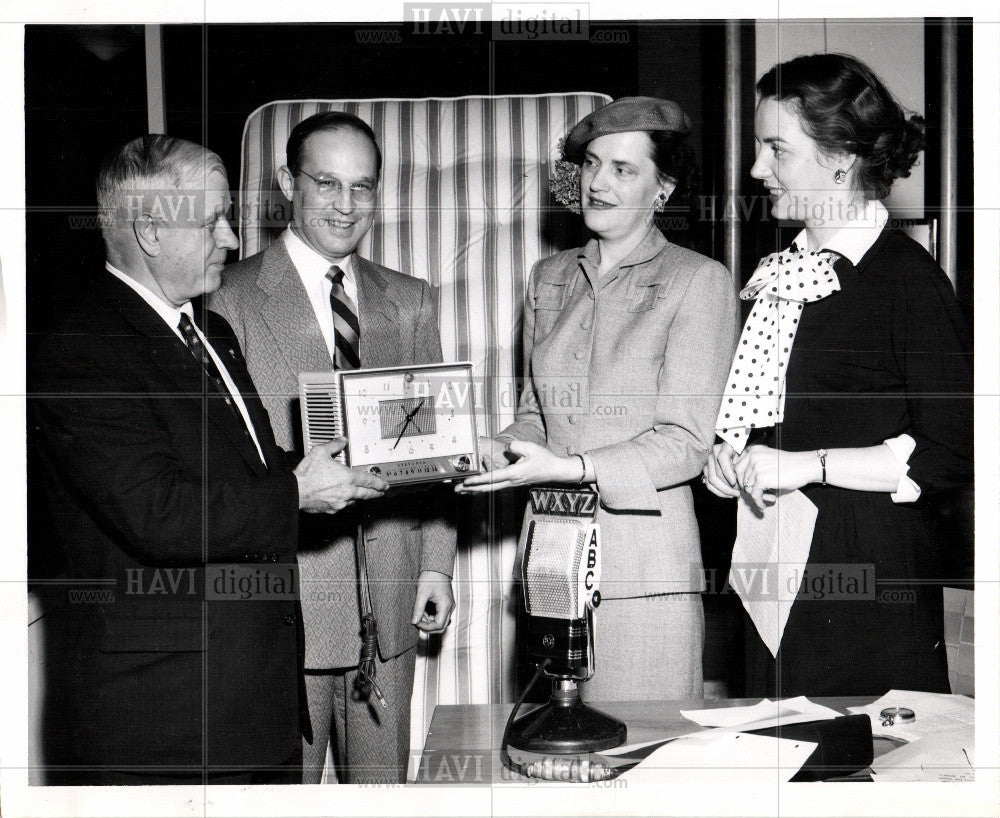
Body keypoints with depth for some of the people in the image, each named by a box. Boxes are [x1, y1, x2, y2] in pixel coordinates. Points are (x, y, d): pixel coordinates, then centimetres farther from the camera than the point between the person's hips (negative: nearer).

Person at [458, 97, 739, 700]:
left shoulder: (701, 282, -2)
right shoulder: (549, 278, 15)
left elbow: (685, 442, -9)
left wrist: (567, 468, -19)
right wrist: (495, 453, -3)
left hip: (647, 570, -4)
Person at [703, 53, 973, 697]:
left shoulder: (907, 276, -10)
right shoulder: (786, 272, 14)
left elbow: (952, 453, -14)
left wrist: (807, 465, -16)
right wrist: (729, 457, 5)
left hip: (871, 575, -7)